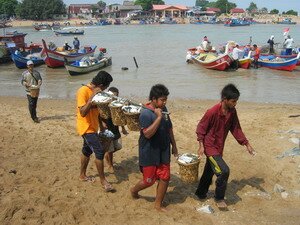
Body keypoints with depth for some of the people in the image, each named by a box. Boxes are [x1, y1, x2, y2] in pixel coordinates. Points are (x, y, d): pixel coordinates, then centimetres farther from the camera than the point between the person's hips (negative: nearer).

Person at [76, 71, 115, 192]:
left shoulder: (94, 91, 4)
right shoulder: (83, 91, -22)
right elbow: (83, 112, -30)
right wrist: (92, 97, -32)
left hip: (92, 126, 9)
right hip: (86, 127, -9)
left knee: (87, 150, 20)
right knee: (99, 151, -12)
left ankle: (82, 175, 37)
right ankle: (103, 180, -1)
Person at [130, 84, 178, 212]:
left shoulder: (164, 110, 2)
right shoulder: (146, 113, -21)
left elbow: (169, 128, 13)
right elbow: (147, 134, -30)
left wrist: (174, 146, 15)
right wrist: (159, 117, -31)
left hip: (163, 152, 7)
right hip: (149, 154, -7)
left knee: (165, 178, 7)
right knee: (149, 180, 6)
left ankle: (158, 204, 25)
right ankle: (134, 190, 37)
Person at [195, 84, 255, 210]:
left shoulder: (232, 112, -4)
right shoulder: (212, 112, -24)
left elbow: (236, 129, 5)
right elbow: (201, 128, -15)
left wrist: (247, 144, 2)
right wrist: (201, 145, -17)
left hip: (219, 147, 7)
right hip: (210, 146, -7)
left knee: (209, 172, 19)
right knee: (224, 171, -15)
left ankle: (201, 193, 39)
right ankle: (219, 198, 6)